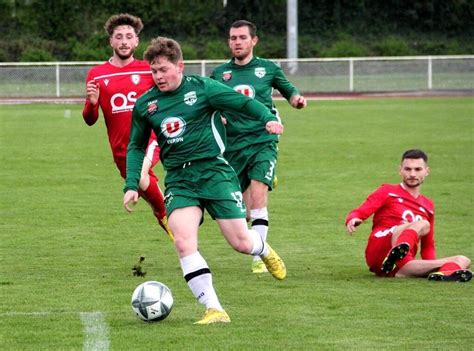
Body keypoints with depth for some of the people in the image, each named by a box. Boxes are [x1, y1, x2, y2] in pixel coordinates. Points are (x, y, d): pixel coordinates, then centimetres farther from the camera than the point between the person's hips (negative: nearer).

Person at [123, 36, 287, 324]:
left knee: (241, 243, -2)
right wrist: (132, 185, 9)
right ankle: (214, 309, -18)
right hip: (179, 180, 2)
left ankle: (264, 249, 38)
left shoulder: (201, 88, -4)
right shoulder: (145, 105, 6)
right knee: (183, 241, -22)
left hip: (214, 171, -2)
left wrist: (267, 118, -18)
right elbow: (136, 147, 18)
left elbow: (244, 103, 0)